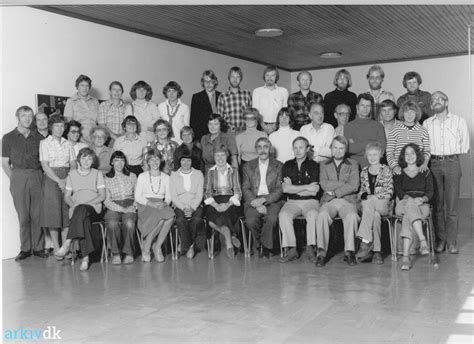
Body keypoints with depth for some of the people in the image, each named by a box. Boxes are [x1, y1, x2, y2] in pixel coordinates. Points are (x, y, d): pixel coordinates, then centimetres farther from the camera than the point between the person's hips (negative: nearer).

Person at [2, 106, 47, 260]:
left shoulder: (38, 137, 12)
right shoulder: (8, 138, 7)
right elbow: (5, 163, 6)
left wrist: (41, 176, 1)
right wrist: (14, 179, -2)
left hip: (37, 176, 1)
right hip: (18, 176, -1)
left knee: (38, 214, 0)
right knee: (23, 215, -1)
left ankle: (38, 247, 7)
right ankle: (25, 248, 7)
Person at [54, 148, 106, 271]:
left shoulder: (97, 174, 14)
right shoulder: (72, 174, 20)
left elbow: (102, 196, 4)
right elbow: (67, 196, 15)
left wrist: (85, 203, -10)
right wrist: (73, 205, -8)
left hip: (94, 209, -1)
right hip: (76, 209, 1)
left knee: (81, 210, -38)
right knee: (84, 221, -36)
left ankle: (67, 244, -45)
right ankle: (85, 257, -41)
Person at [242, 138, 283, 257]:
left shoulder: (278, 166, 10)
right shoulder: (248, 166, 13)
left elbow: (280, 189, 2)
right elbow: (245, 189, 6)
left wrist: (263, 199, -14)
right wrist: (256, 204, -12)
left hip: (271, 201, -1)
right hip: (253, 201, 1)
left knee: (271, 218, -33)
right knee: (250, 221, -30)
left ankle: (265, 246, -8)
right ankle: (259, 243, 0)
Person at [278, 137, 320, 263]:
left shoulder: (314, 165, 5)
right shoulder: (287, 166, 13)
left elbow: (314, 191, -4)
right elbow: (285, 188, -1)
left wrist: (294, 189, -2)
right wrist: (306, 187, -7)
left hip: (310, 201, -2)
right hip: (292, 202, 2)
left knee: (313, 215, -34)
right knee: (283, 215, -29)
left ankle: (310, 248, -23)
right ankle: (291, 250, -23)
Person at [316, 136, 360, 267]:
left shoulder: (353, 164, 14)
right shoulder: (324, 165, 18)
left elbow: (354, 186, -2)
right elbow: (324, 184, 0)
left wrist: (335, 192, -7)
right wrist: (345, 184, -6)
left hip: (348, 201, 0)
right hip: (329, 201, 1)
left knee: (352, 216, -33)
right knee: (322, 216, -32)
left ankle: (349, 252, -26)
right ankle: (321, 252, -29)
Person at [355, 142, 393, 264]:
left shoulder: (386, 170, 7)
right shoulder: (364, 171, 18)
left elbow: (389, 192, 1)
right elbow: (361, 190, 20)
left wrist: (374, 197, -12)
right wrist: (364, 195, -4)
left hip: (383, 205, -2)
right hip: (367, 203, 2)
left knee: (369, 205, -38)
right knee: (375, 215, -35)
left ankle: (366, 242, -40)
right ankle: (376, 250, -38)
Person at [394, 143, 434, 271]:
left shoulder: (425, 172, 19)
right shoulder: (399, 173, 18)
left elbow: (430, 191, 7)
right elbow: (399, 191, 3)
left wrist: (423, 199, -17)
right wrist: (412, 199, -18)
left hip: (422, 206, 0)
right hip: (403, 204, 0)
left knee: (408, 215, -36)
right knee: (410, 204, -39)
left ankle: (405, 256, -48)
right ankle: (423, 241, -50)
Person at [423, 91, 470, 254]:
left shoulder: (459, 121, 8)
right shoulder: (427, 123, 11)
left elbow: (465, 146, 9)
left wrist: (451, 153, 4)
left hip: (452, 163, -1)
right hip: (434, 164, 2)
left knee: (451, 205, -4)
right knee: (437, 204, 2)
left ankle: (452, 241, 2)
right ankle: (440, 239, 9)